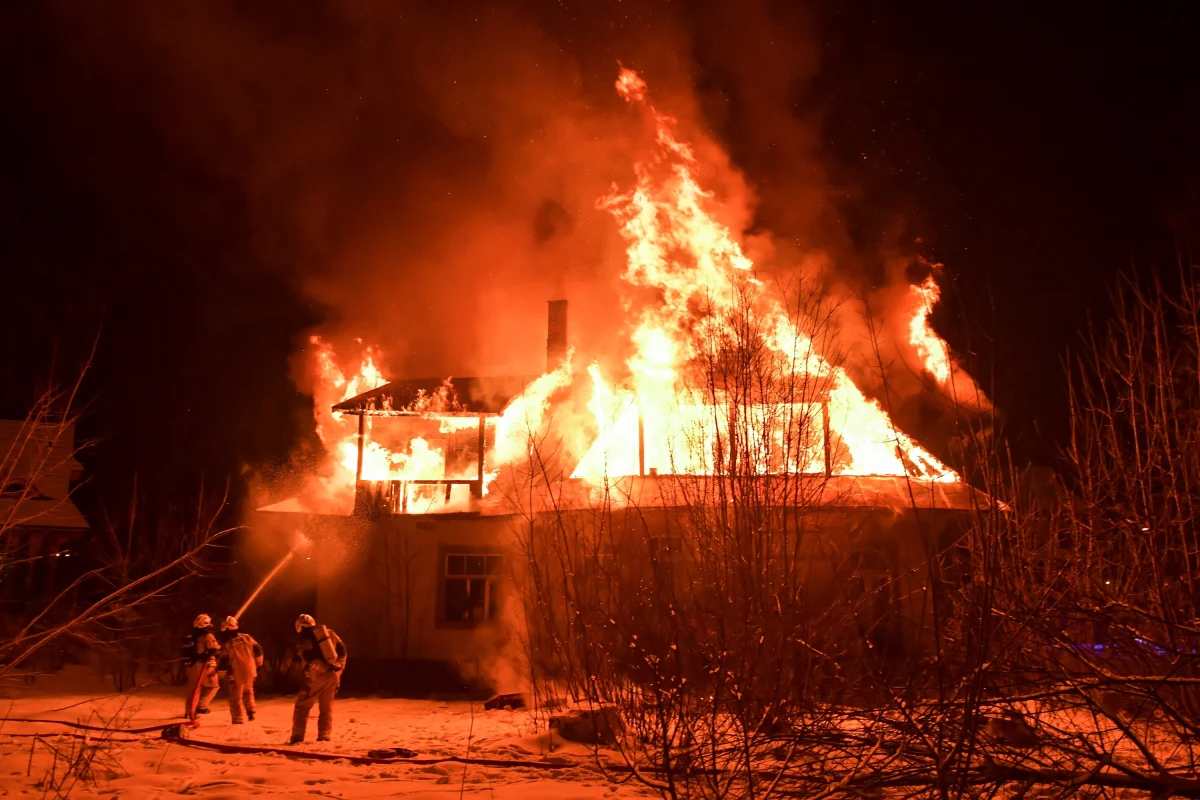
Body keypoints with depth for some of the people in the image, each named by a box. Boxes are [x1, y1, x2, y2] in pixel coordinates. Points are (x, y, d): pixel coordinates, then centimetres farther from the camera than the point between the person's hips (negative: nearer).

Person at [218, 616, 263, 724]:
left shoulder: (226, 643, -10)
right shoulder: (246, 637, 2)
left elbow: (225, 660, -14)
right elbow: (258, 650, 3)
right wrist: (258, 664, 15)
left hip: (237, 673, -5)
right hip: (250, 670, 5)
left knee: (236, 698, 6)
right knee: (248, 691, 29)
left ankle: (238, 721, 7)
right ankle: (251, 711, 23)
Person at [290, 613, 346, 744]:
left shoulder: (303, 641, -1)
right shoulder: (329, 633, 10)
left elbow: (308, 659, -16)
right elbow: (342, 650, 6)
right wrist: (339, 668, 11)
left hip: (316, 676, -4)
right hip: (333, 674, 4)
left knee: (303, 706, 8)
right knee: (327, 707, 15)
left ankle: (297, 737, 2)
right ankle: (324, 737, 12)